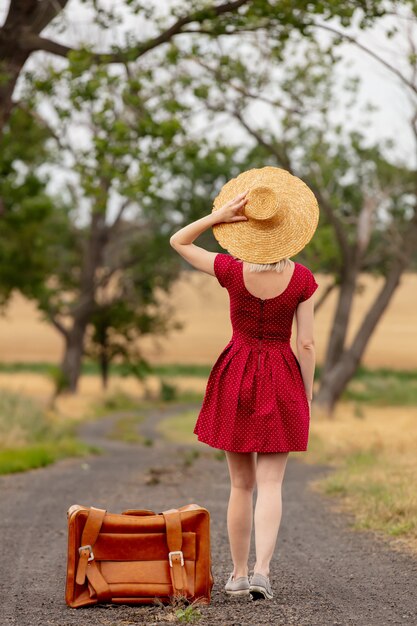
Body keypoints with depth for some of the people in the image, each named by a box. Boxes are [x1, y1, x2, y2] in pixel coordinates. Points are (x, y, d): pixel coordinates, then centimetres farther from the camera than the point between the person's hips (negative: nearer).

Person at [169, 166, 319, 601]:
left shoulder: (232, 271, -10)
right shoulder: (301, 278, -9)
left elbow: (177, 242, 4)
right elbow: (306, 344, -7)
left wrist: (219, 215, -9)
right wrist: (307, 398, 3)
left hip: (236, 377, 1)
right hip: (281, 379, -1)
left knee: (241, 484, 11)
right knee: (270, 484, 1)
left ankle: (238, 574, 16)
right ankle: (261, 571, -14)